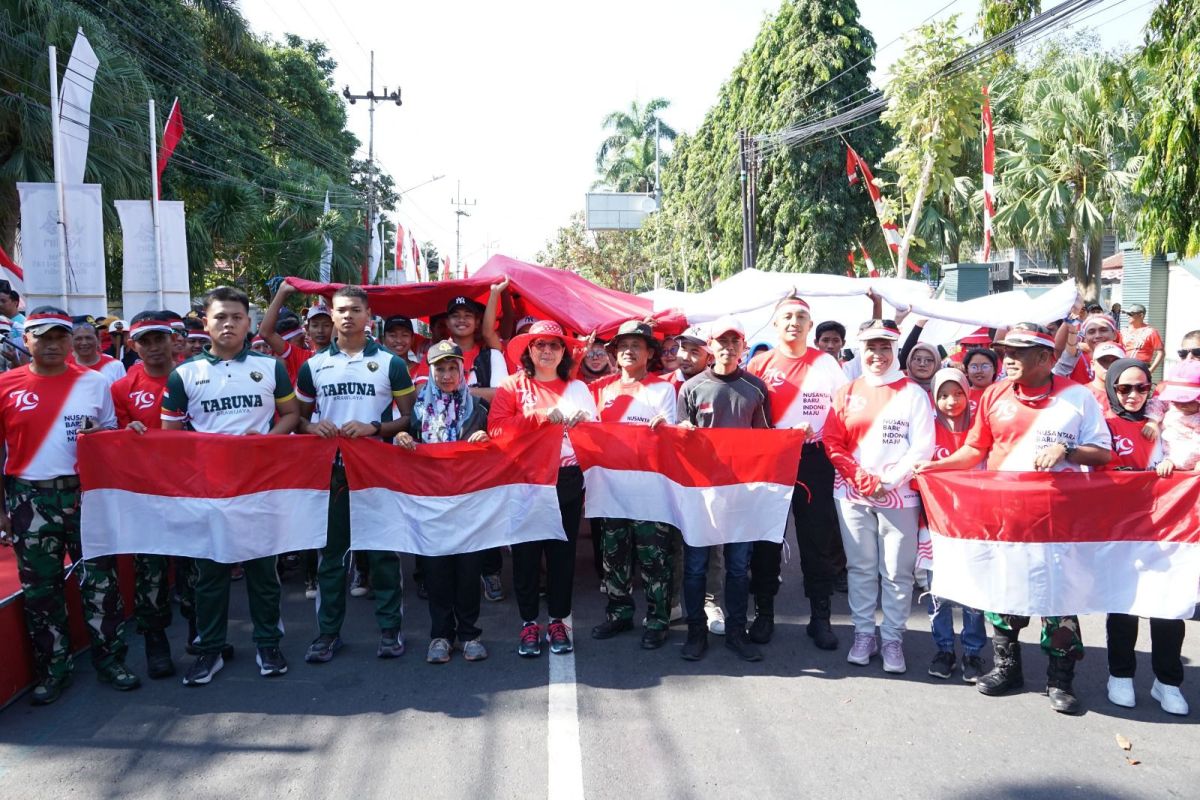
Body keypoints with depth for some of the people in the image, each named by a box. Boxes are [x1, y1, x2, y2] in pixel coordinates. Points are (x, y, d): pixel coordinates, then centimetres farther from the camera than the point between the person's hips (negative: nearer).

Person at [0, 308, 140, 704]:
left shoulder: (95, 382, 4)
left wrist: (98, 437, -12)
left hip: (85, 493, 0)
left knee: (100, 579, 3)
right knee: (40, 588, 8)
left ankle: (110, 659, 15)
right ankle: (53, 668, 21)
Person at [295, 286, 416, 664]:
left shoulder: (390, 363, 2)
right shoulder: (314, 365, 8)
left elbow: (408, 418, 1)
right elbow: (298, 417, 14)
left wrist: (374, 427, -16)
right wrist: (313, 427, -9)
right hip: (331, 467, 2)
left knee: (383, 550, 3)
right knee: (331, 551, 7)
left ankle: (389, 629, 14)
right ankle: (328, 631, 18)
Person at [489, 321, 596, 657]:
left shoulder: (578, 388, 11)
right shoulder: (512, 386, 3)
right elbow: (496, 427, -12)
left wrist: (586, 421, -15)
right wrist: (542, 416, -18)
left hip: (568, 481, 2)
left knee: (562, 551, 7)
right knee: (526, 552, 4)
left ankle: (557, 621, 20)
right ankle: (529, 622, 17)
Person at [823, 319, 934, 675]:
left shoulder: (913, 393, 1)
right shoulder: (846, 392, 8)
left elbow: (922, 447, -5)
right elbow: (832, 443, 3)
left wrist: (887, 480, -13)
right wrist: (862, 479, -9)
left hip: (898, 496, -2)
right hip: (852, 495, 2)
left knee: (897, 572, 2)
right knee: (860, 568, 9)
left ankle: (893, 639, 14)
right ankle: (863, 634, 21)